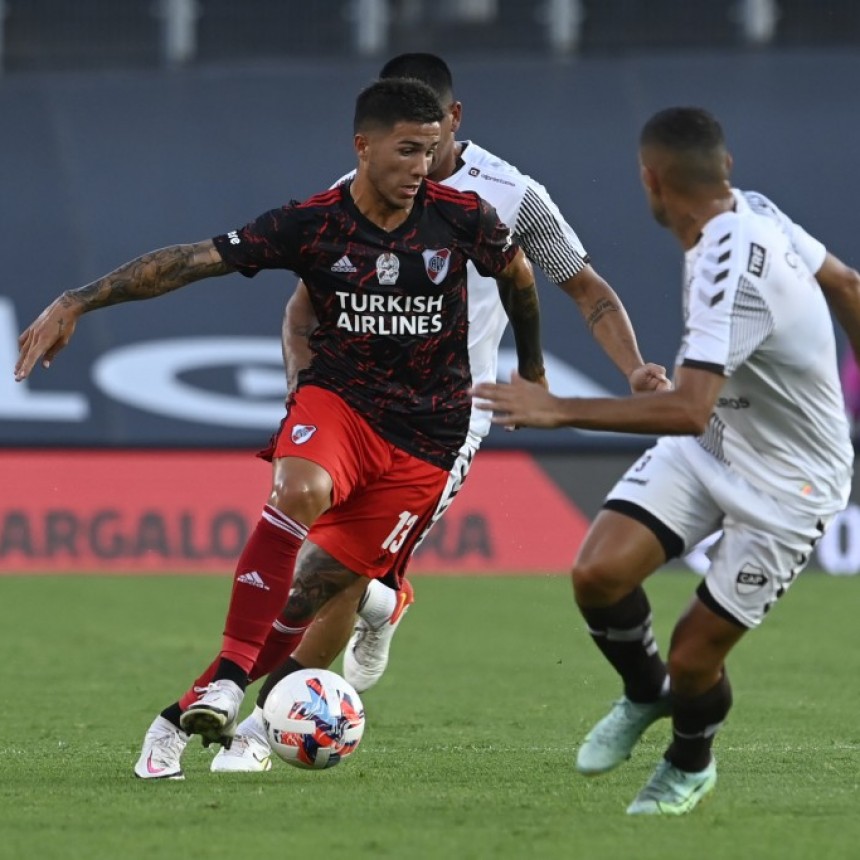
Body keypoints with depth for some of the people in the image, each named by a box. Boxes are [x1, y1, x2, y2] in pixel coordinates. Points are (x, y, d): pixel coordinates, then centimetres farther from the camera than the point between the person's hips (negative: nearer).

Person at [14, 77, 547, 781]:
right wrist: (75, 303, -19)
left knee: (324, 588, -4)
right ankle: (227, 681, -31)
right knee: (300, 493, -35)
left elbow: (517, 273, 17)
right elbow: (189, 262, -12)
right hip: (337, 399, -1)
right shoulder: (311, 224, -9)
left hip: (427, 440, 1)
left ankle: (193, 711, 6)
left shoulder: (462, 217, -5)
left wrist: (532, 372, 29)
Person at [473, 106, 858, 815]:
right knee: (600, 572, -10)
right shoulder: (752, 210, -7)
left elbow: (688, 410, -42)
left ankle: (690, 764, 33)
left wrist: (559, 409, -40)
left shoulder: (728, 272, -33)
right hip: (710, 446, 8)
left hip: (785, 488, -8)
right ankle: (645, 696, 20)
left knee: (693, 658, 0)